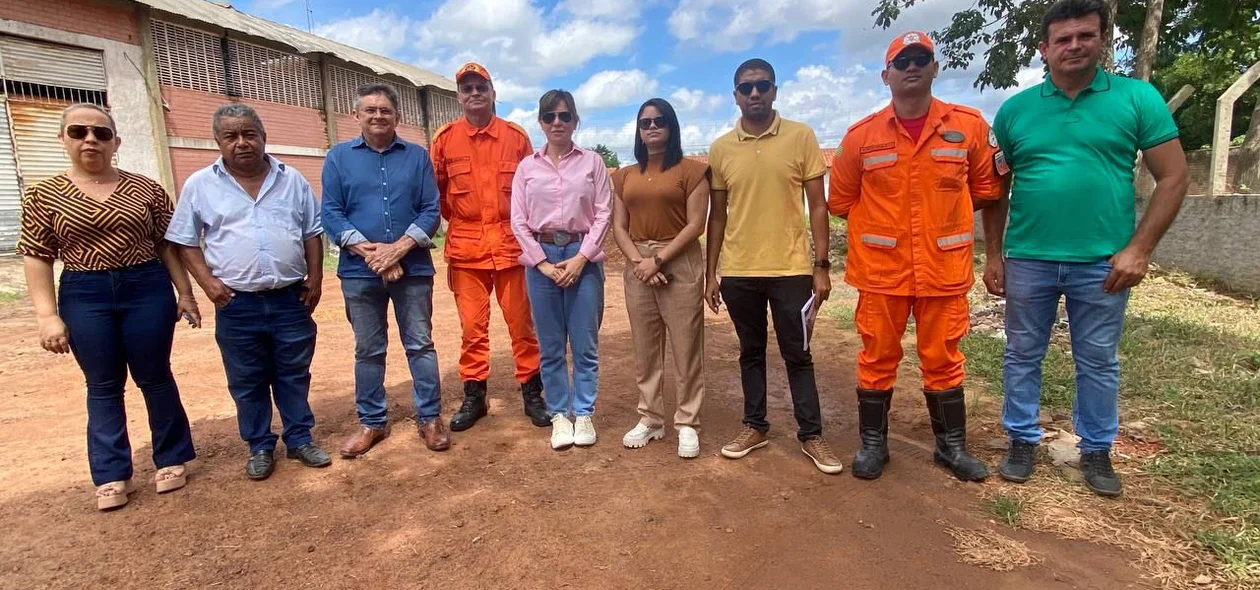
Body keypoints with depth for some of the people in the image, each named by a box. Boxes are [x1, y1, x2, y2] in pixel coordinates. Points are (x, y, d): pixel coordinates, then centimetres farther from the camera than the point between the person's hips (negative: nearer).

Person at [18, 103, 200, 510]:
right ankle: (111, 476, 19)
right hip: (84, 297, 0)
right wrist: (47, 315, -6)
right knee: (103, 386, 7)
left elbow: (167, 246, 6)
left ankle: (171, 459, 22)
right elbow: (36, 259, 1)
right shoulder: (43, 195, 2)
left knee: (154, 377, 7)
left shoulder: (146, 189, 3)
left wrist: (185, 294, 3)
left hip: (148, 288, 0)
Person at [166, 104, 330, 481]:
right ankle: (260, 448, 25)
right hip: (236, 304, 0)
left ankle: (300, 440, 25)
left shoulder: (292, 180, 6)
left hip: (290, 298, 1)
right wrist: (207, 281, -7)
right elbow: (185, 241, 5)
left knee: (295, 374, 11)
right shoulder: (200, 185, 2)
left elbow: (312, 233, 9)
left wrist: (315, 278, 2)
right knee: (247, 381, 10)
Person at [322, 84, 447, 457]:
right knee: (368, 350, 10)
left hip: (413, 267, 0)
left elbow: (431, 210, -1)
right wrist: (369, 252, -14)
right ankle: (372, 422, 24)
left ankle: (430, 418, 17)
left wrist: (398, 248, -14)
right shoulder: (338, 157, 6)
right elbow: (331, 213, -1)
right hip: (360, 271, 1)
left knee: (420, 344, 5)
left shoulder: (417, 156, 6)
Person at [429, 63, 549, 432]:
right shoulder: (445, 139, 5)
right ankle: (473, 397, 20)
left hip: (510, 243, 0)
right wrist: (456, 220, 7)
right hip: (465, 248, 1)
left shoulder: (516, 137, 5)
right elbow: (435, 190, 11)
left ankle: (532, 393, 18)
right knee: (472, 325, 6)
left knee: (521, 322, 5)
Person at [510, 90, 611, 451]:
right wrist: (543, 262, -7)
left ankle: (583, 413, 18)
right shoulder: (527, 167, 8)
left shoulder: (592, 162, 5)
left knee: (585, 344, 3)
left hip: (583, 257, -1)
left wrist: (580, 258, -11)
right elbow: (518, 221, 3)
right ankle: (559, 414, 20)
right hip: (541, 259, 1)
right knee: (551, 346, 7)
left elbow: (604, 213, -1)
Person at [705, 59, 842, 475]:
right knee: (751, 352, 14)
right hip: (738, 272, 2)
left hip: (790, 269, -2)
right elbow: (717, 216, 9)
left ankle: (811, 434, 20)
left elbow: (818, 206, 0)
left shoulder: (801, 137, -1)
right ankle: (754, 426, 27)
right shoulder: (721, 149, 5)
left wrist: (821, 265, -6)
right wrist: (711, 273, 6)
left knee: (797, 355, 6)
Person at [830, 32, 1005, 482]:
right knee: (877, 358, 9)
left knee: (943, 360, 12)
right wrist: (881, 225, 8)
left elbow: (983, 188, 12)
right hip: (881, 268, 0)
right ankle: (873, 443, 24)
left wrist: (942, 221, 1)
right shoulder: (862, 134, -1)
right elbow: (841, 200, 8)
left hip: (944, 268, 1)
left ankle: (952, 446, 29)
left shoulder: (969, 125, 1)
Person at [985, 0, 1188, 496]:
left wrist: (1139, 249, -9)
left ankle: (1097, 450, 28)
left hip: (1103, 263, -1)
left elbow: (1172, 178, 0)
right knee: (1022, 356, 10)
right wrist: (994, 255, 4)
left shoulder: (1138, 98, 0)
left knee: (1099, 363, 11)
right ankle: (1022, 440, 25)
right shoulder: (1015, 109, 4)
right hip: (1028, 261, 1)